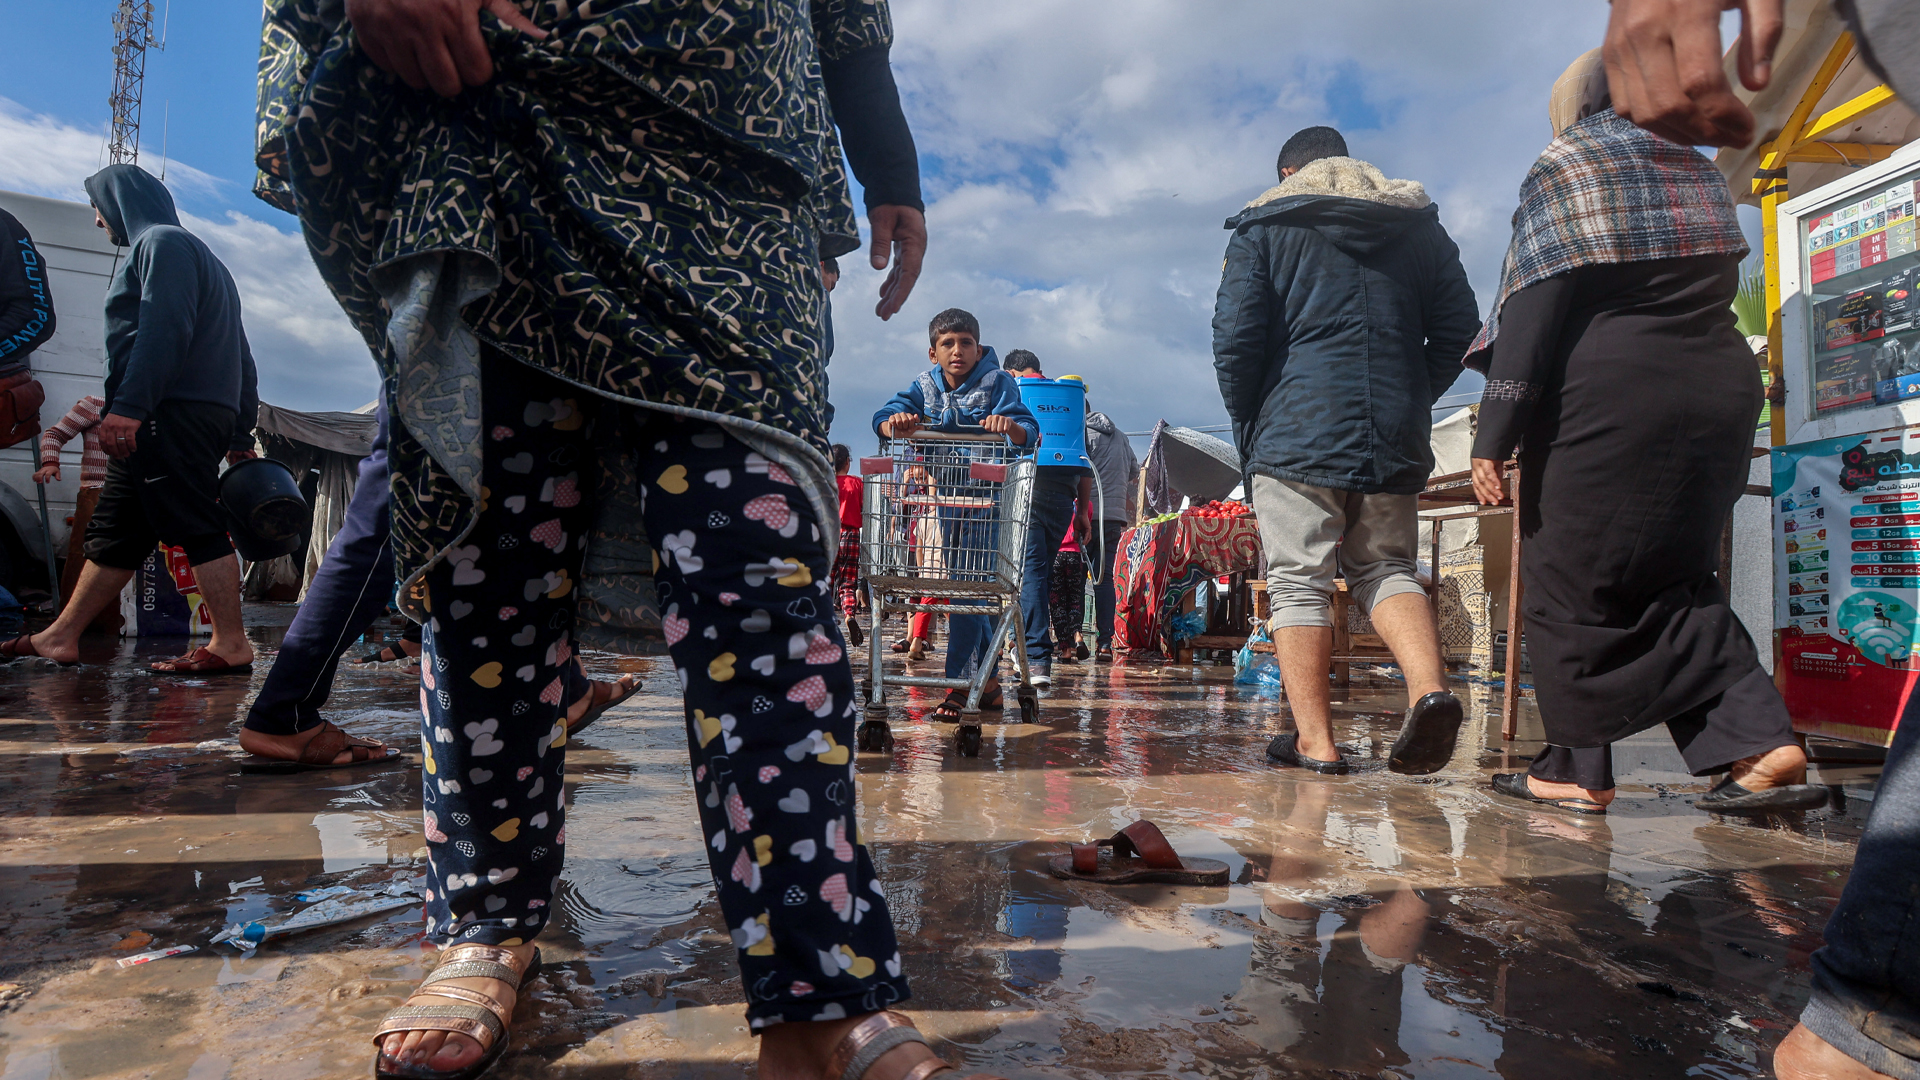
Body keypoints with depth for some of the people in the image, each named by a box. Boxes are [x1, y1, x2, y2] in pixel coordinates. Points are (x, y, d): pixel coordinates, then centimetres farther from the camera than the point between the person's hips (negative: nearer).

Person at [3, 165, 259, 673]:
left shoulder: (162, 242, -1)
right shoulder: (199, 257, 30)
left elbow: (164, 327, -18)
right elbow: (239, 352, 26)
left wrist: (129, 404, -24)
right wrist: (240, 432, 23)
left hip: (172, 415, -11)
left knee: (196, 527, -13)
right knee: (115, 532, 12)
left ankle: (231, 645, -14)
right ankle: (61, 638, 18)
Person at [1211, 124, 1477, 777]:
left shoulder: (1263, 227, 7)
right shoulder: (1419, 225, 19)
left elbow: (1235, 338, -4)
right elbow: (1459, 329, 14)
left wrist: (1247, 423, 7)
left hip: (1297, 431, -4)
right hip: (1397, 440, 4)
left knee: (1299, 582, 0)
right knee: (1385, 567, 15)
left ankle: (1314, 740, -1)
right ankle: (1429, 688, -8)